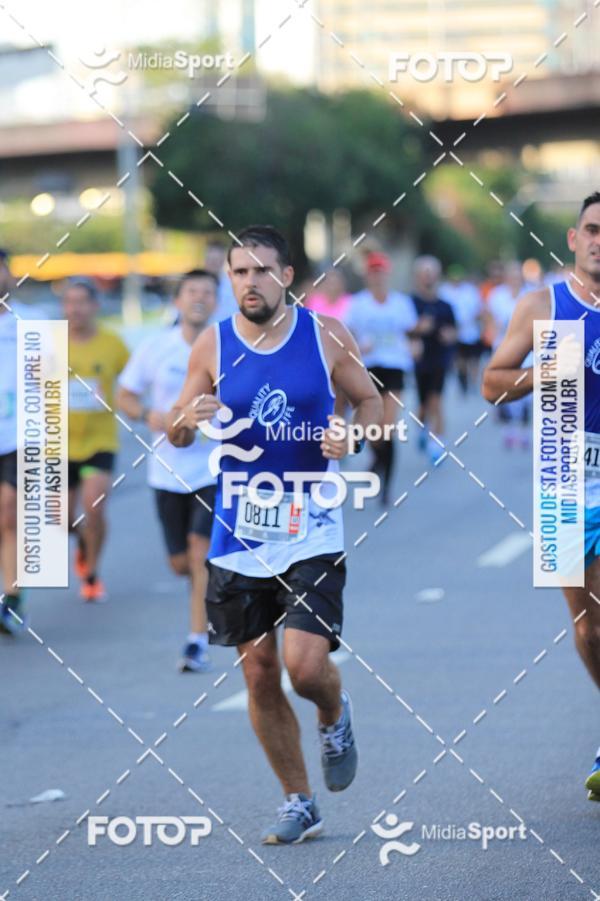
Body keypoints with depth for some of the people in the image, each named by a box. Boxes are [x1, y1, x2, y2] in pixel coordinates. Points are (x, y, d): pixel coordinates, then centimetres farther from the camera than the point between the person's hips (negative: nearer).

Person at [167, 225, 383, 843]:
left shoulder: (327, 337, -3)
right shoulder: (213, 346, 1)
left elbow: (369, 400, 8)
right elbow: (174, 433, 8)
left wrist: (351, 437, -13)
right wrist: (188, 420, -16)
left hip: (311, 530, -3)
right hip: (239, 532, 3)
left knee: (305, 664, -16)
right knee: (259, 676, 5)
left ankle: (335, 717, 21)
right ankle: (298, 804, 21)